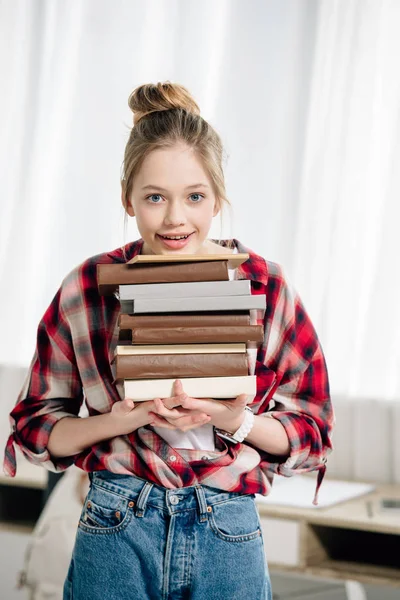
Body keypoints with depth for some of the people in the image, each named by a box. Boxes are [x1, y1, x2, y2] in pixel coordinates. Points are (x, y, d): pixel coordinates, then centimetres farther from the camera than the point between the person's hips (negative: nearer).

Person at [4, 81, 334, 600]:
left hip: (229, 538, 1)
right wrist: (121, 420, -17)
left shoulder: (267, 288, -5)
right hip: (114, 533, 0)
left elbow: (311, 433, 1)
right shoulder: (88, 288, -5)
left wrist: (238, 421, -18)